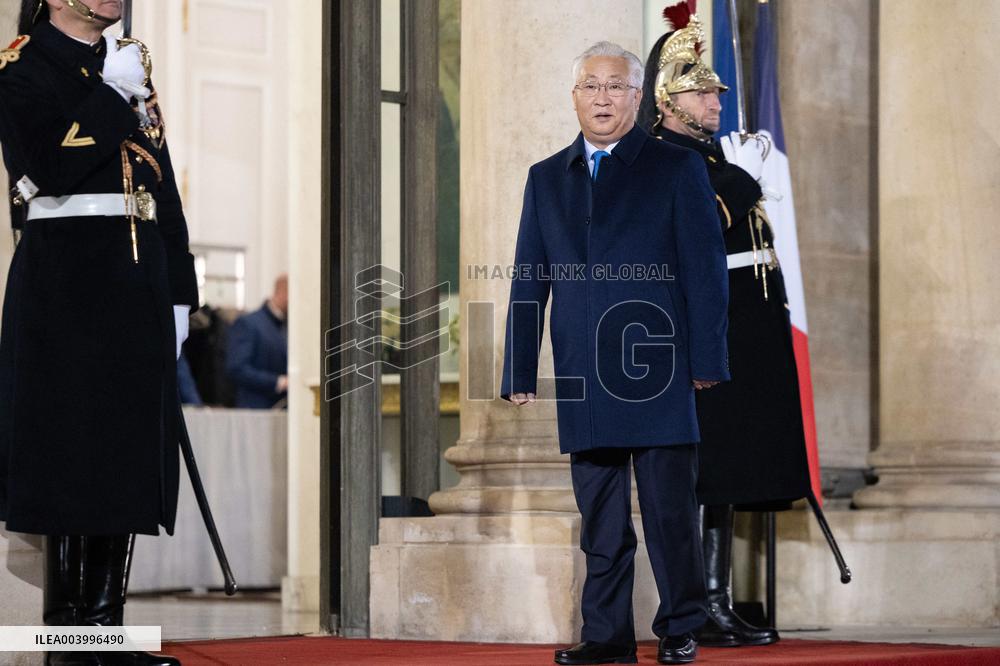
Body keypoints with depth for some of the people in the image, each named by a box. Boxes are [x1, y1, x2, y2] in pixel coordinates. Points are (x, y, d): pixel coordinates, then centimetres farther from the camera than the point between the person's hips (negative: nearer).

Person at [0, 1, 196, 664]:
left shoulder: (131, 71, 19)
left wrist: (177, 296, 14)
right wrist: (112, 95, -12)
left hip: (137, 287, 7)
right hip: (64, 287, -7)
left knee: (127, 462, 4)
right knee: (69, 460, -6)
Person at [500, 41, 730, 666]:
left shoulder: (677, 168, 4)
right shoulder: (547, 178, 15)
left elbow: (706, 268, 0)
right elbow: (529, 281, 14)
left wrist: (705, 359, -7)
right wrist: (520, 373, 8)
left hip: (658, 371, -3)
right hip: (583, 377, 3)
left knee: (671, 509, -1)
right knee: (600, 518, 6)